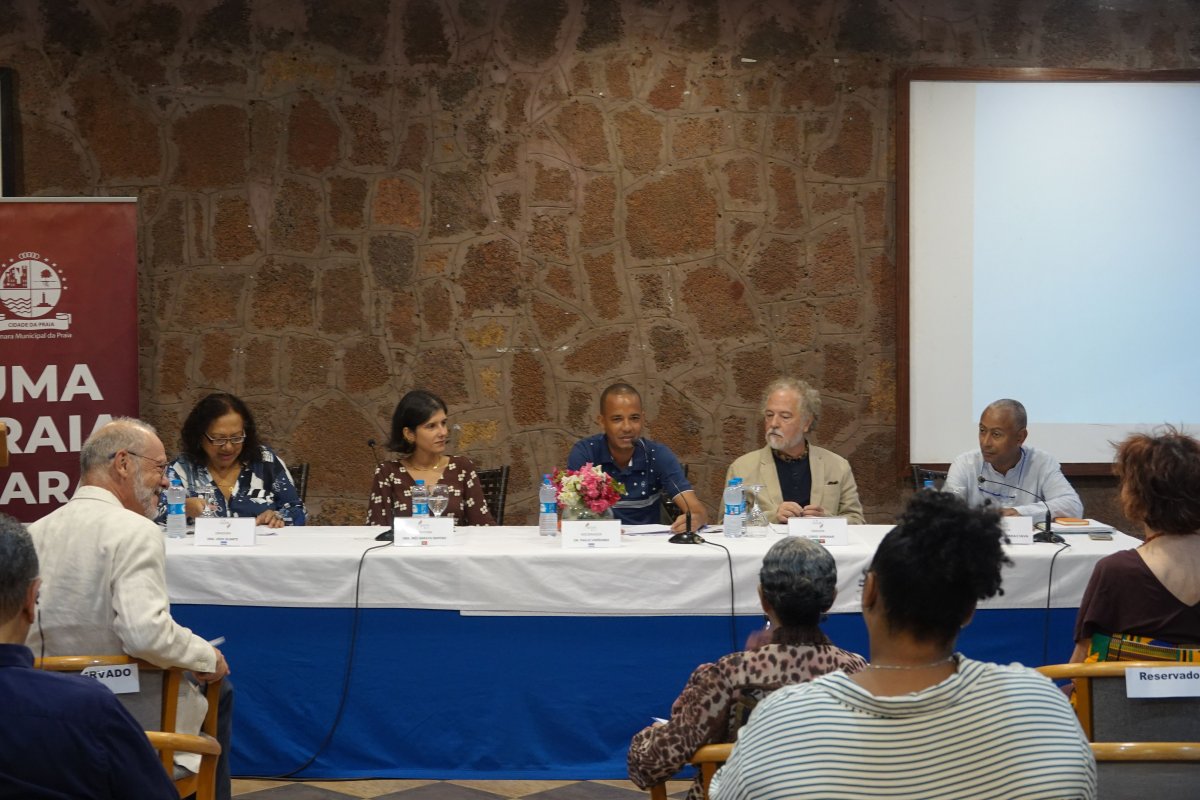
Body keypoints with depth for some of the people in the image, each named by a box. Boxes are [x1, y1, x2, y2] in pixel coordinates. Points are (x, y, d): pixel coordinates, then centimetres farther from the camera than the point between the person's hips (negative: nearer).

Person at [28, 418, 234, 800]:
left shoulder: (37, 531, -1)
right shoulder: (135, 532, -20)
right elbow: (146, 633, -31)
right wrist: (207, 655, -13)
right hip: (133, 718, -6)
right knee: (216, 685, 24)